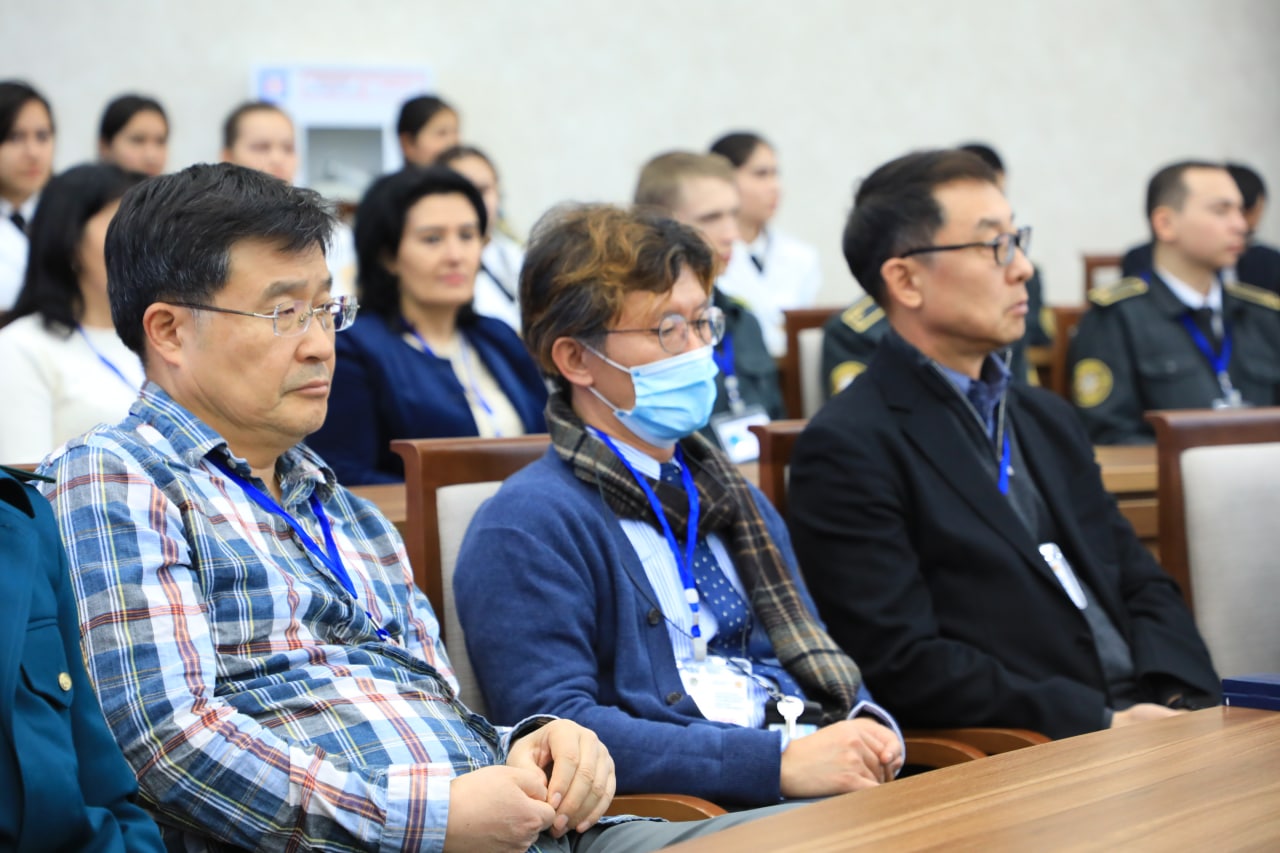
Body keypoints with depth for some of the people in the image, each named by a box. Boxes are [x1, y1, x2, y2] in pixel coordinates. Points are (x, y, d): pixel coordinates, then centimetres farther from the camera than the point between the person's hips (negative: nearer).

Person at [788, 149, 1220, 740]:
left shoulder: (1048, 419, 20)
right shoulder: (847, 448, -6)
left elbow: (1143, 586, 19)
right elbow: (904, 663, -13)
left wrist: (1177, 699, -2)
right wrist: (1097, 722, -16)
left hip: (1141, 720, 7)